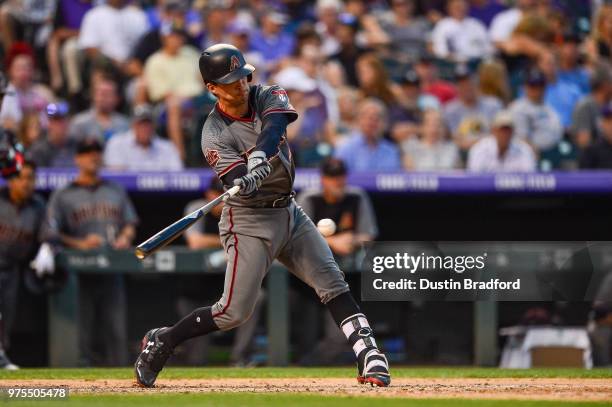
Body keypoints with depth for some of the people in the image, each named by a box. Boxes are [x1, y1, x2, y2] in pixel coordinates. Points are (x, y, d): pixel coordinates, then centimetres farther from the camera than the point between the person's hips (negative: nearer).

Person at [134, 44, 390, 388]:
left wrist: (260, 155, -47)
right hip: (249, 221, -5)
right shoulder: (215, 135, -16)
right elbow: (242, 185, -26)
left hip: (288, 212, 5)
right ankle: (161, 343, 10)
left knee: (333, 282, -7)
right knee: (235, 312, -7)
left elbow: (274, 125, -27)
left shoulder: (269, 97, -4)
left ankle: (369, 356, -10)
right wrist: (248, 180, -50)